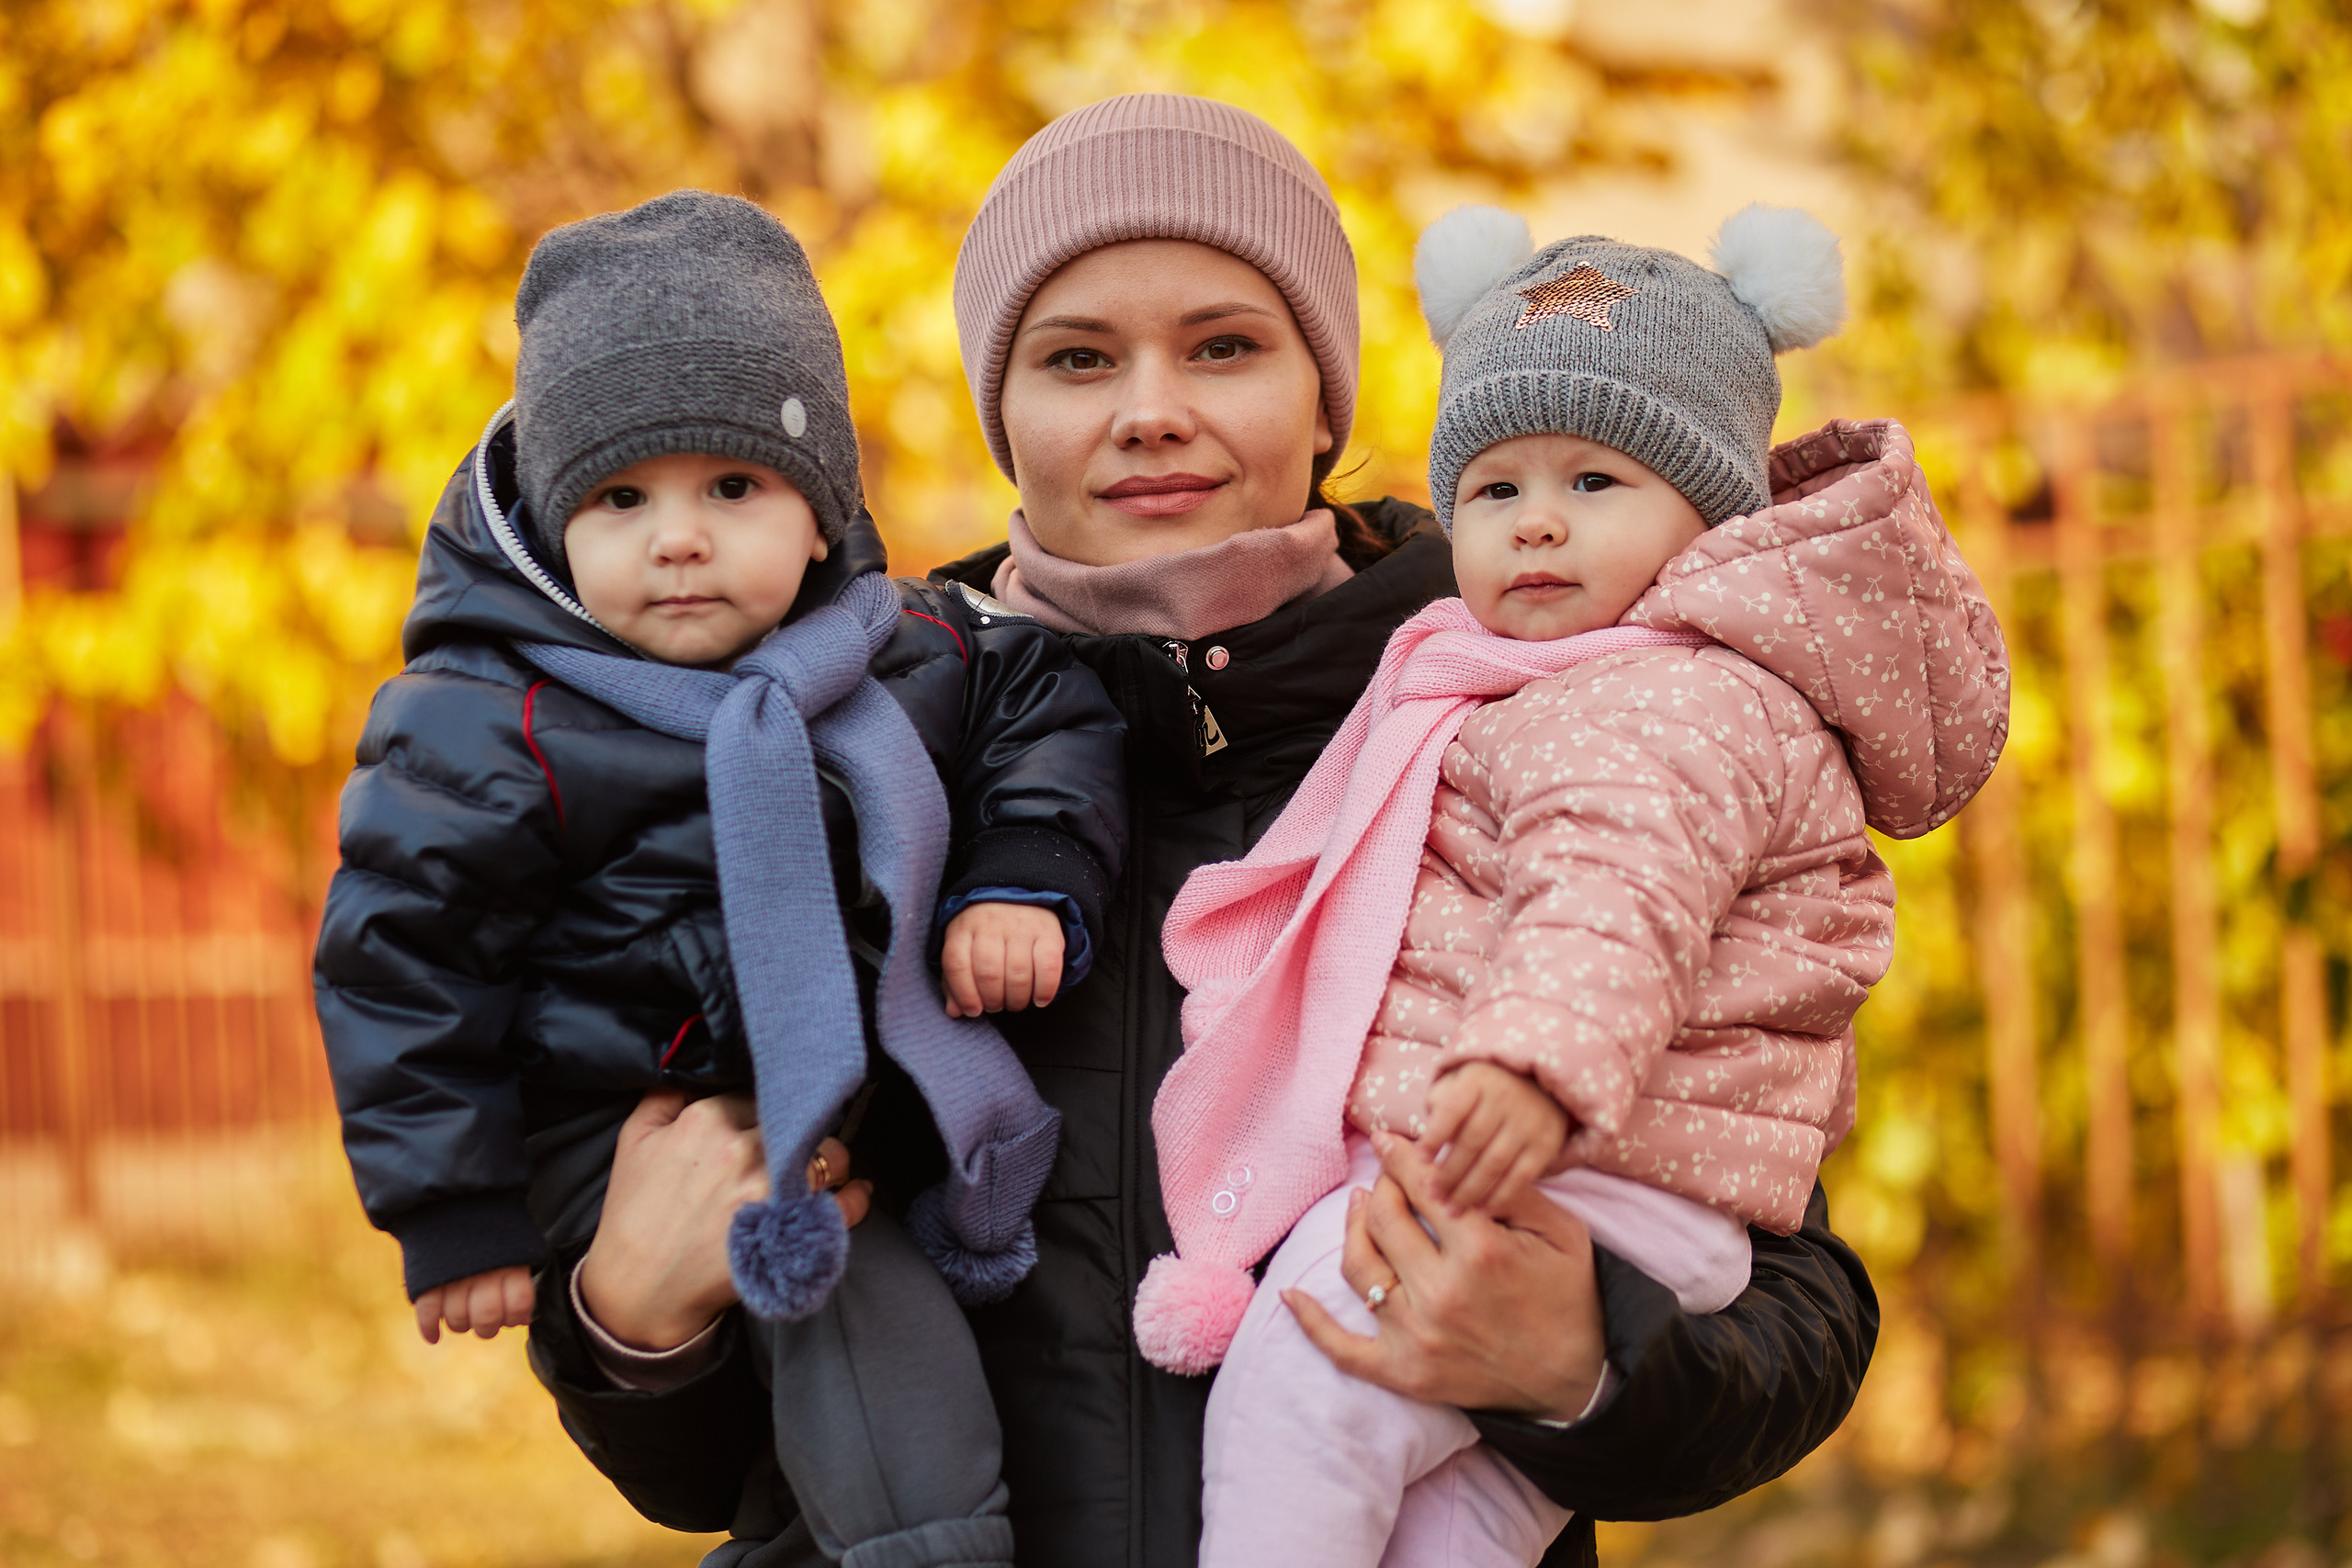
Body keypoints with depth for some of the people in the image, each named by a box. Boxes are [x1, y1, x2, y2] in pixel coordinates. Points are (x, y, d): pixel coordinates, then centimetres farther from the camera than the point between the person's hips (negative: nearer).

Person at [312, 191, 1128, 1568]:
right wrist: (456, 1219, -11)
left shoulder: (906, 653, -2)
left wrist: (1024, 882, -7)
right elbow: (402, 962, -12)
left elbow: (1052, 706, 13)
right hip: (623, 1129, -7)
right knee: (869, 1317, -25)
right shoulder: (495, 734, -17)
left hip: (859, 1102, 7)